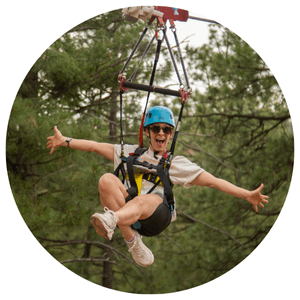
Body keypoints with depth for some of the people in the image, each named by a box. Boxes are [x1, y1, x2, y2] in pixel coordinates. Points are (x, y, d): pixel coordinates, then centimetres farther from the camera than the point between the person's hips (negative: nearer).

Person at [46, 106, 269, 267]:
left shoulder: (177, 163, 19)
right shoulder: (133, 153, 23)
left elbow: (213, 181, 13)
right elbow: (96, 146, 20)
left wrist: (247, 195, 4)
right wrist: (65, 141, 10)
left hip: (157, 216, -2)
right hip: (128, 208, 2)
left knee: (148, 198, -38)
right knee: (107, 180, -26)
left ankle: (110, 220, -72)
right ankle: (133, 243, -29)